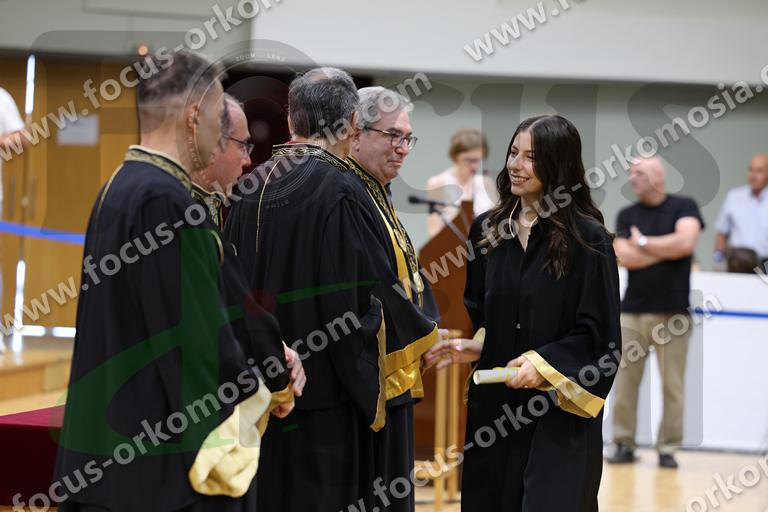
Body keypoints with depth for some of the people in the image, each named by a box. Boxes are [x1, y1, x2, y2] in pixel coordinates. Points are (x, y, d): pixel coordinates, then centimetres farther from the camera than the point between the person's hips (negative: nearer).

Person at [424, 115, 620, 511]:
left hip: (559, 413, -5)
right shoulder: (487, 230, 7)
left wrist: (544, 363, -18)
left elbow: (600, 333, -8)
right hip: (493, 405, 5)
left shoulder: (587, 239, -9)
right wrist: (475, 346, 0)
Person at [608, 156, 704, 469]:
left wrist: (644, 243, -5)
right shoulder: (627, 216, 10)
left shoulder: (683, 207, 3)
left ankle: (668, 449, 6)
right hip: (633, 311, 3)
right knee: (624, 381, -1)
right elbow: (625, 257, -4)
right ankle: (624, 444, 8)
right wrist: (668, 249, -6)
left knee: (672, 385, -1)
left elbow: (686, 242, -15)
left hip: (672, 312, -2)